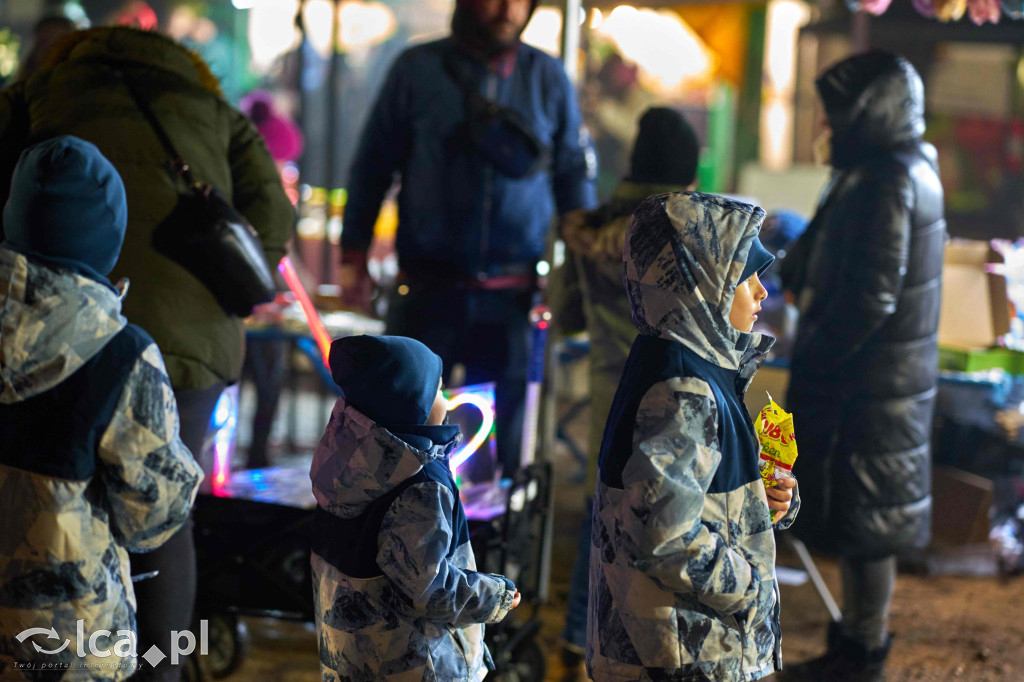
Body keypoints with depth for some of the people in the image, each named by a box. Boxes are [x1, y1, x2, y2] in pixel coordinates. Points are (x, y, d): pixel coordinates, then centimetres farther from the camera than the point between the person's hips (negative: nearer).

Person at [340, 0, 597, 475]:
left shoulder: (547, 78, 5)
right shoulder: (418, 70, 1)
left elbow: (574, 174, 12)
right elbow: (372, 165, 7)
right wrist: (353, 257, 4)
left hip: (512, 296, 1)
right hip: (427, 289, -1)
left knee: (503, 446, 7)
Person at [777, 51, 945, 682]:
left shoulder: (888, 185, -21)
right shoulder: (911, 170, 11)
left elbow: (872, 299, -24)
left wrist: (813, 359, -16)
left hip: (871, 386, -10)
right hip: (886, 376, 10)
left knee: (865, 521, 0)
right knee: (865, 519, 18)